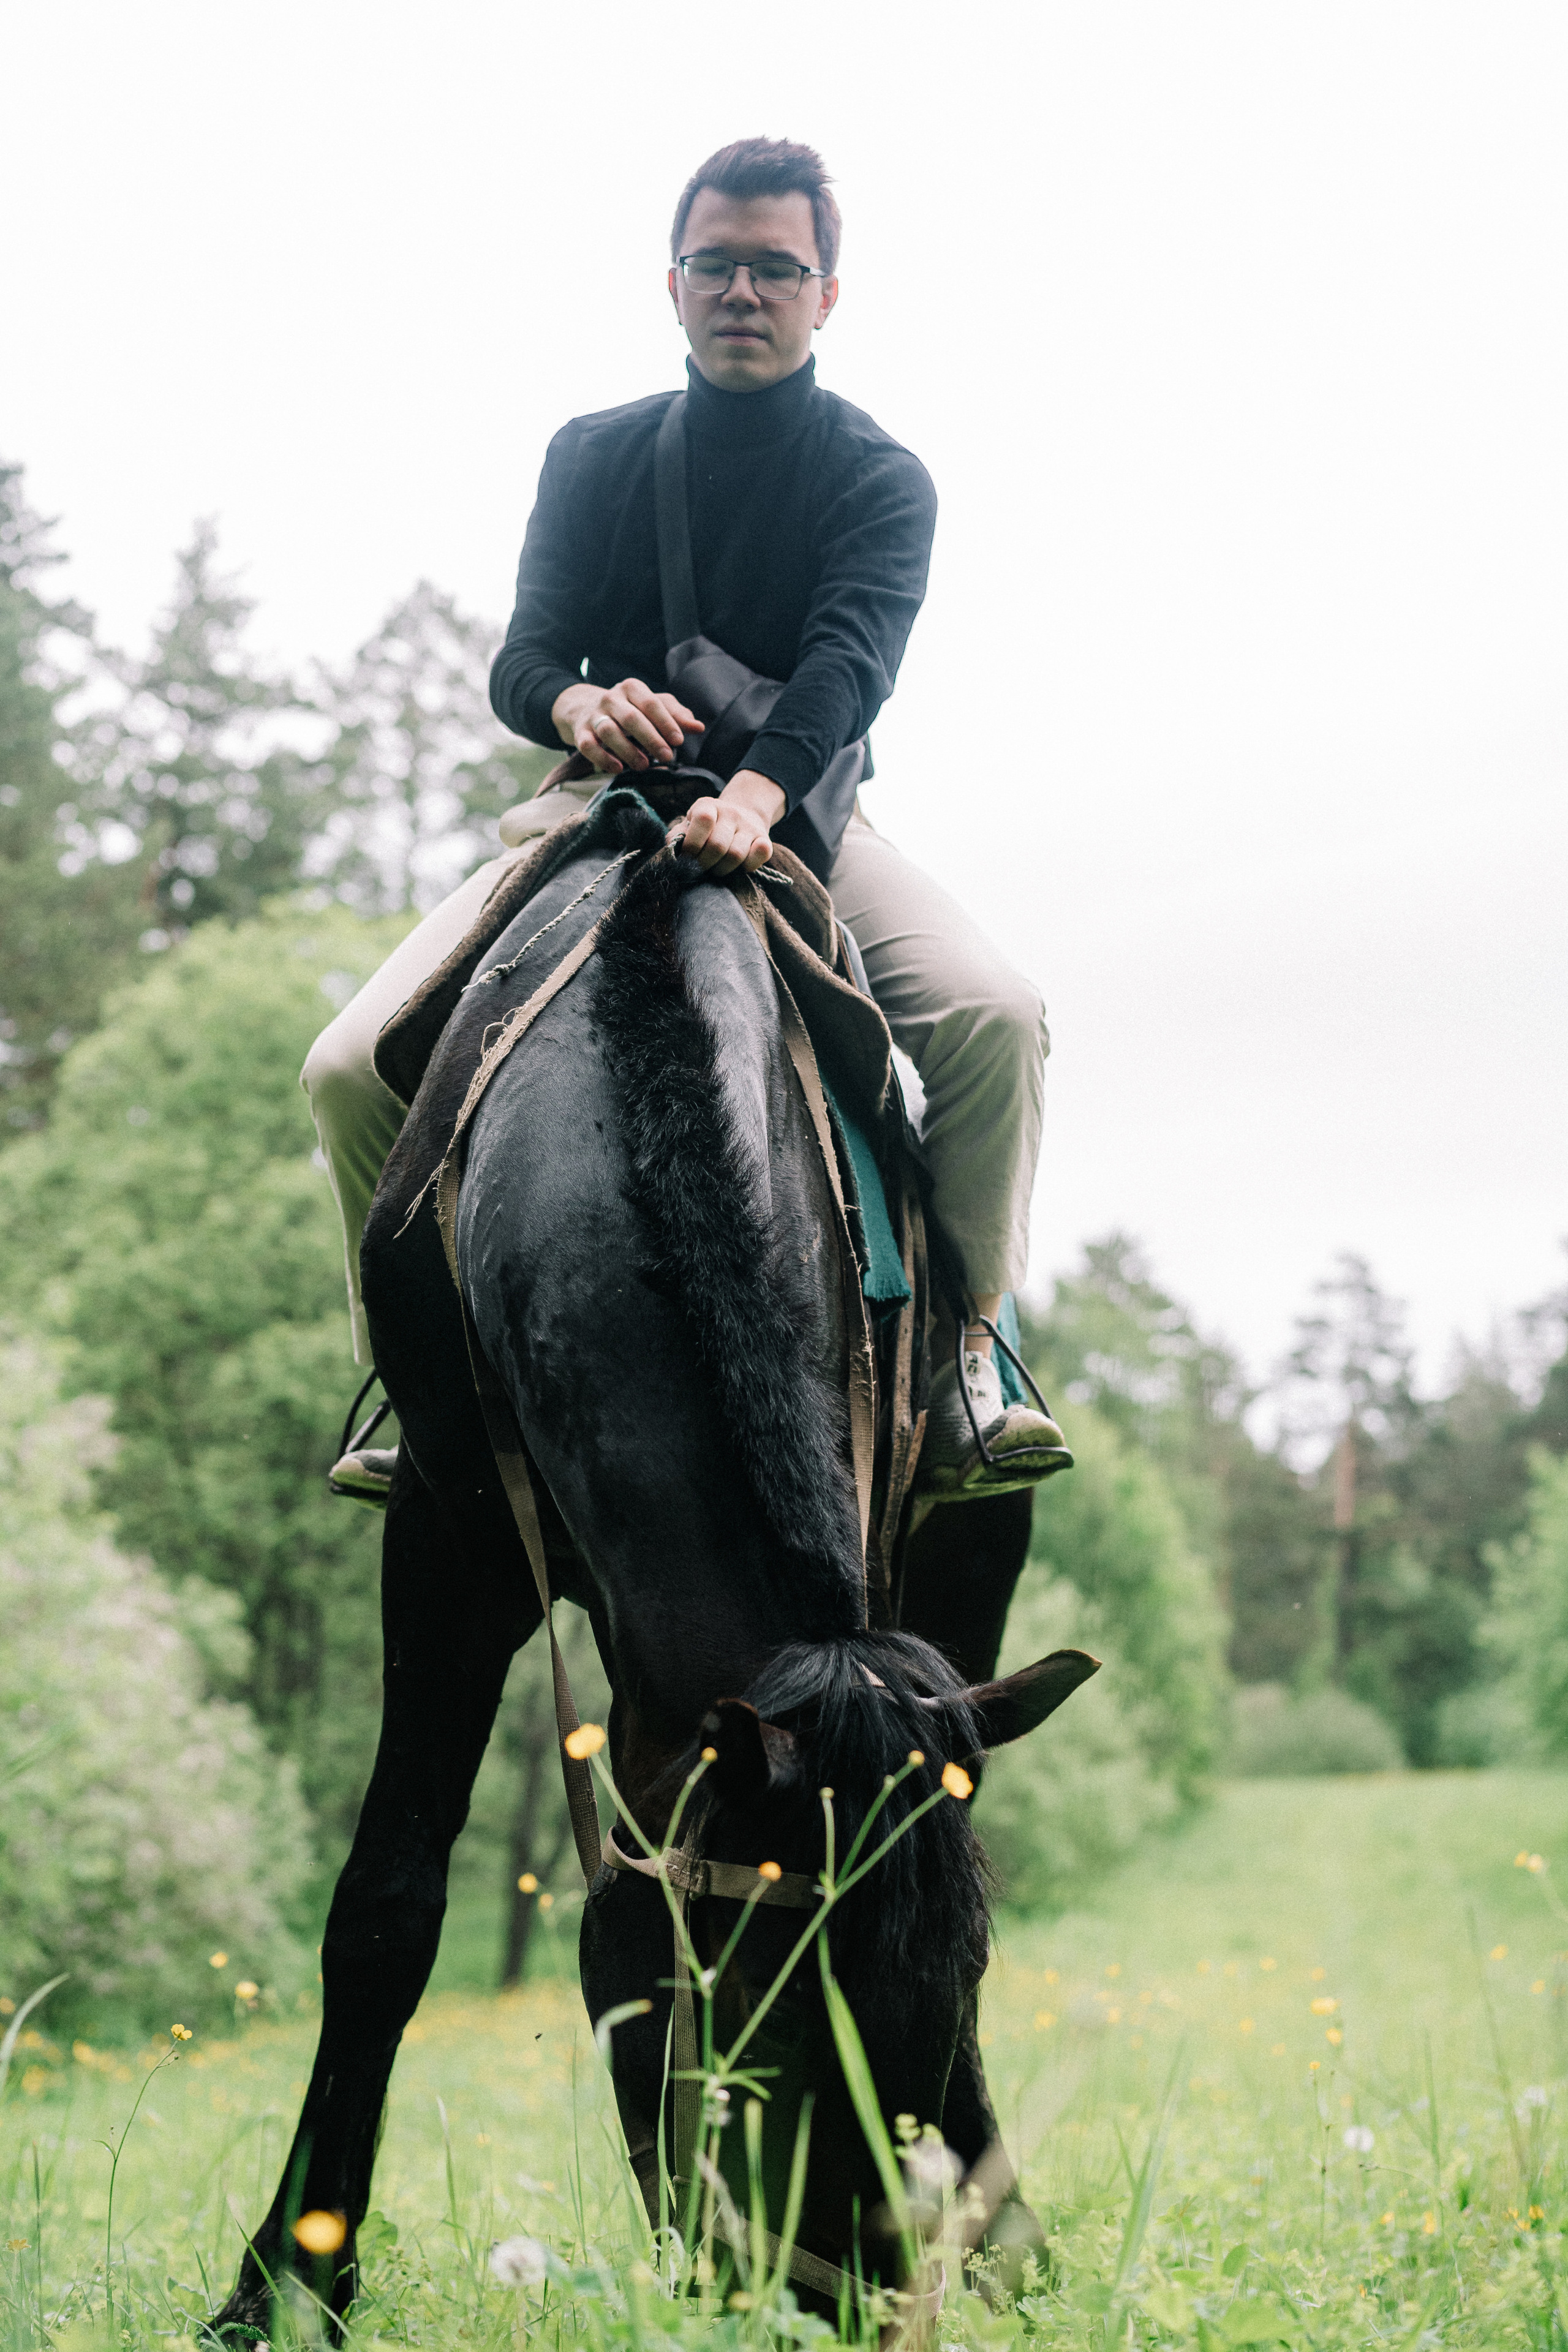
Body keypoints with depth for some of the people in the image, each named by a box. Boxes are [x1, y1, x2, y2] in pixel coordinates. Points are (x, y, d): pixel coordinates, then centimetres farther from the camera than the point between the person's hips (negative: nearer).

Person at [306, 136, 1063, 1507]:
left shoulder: (882, 482, 0)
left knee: (993, 1015, -30)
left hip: (798, 815, -2)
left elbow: (850, 663, -20)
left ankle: (965, 1345, -14)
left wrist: (752, 797, -41)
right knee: (353, 1065, -17)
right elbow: (523, 661, 2)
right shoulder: (593, 458, 9)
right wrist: (581, 705, -26)